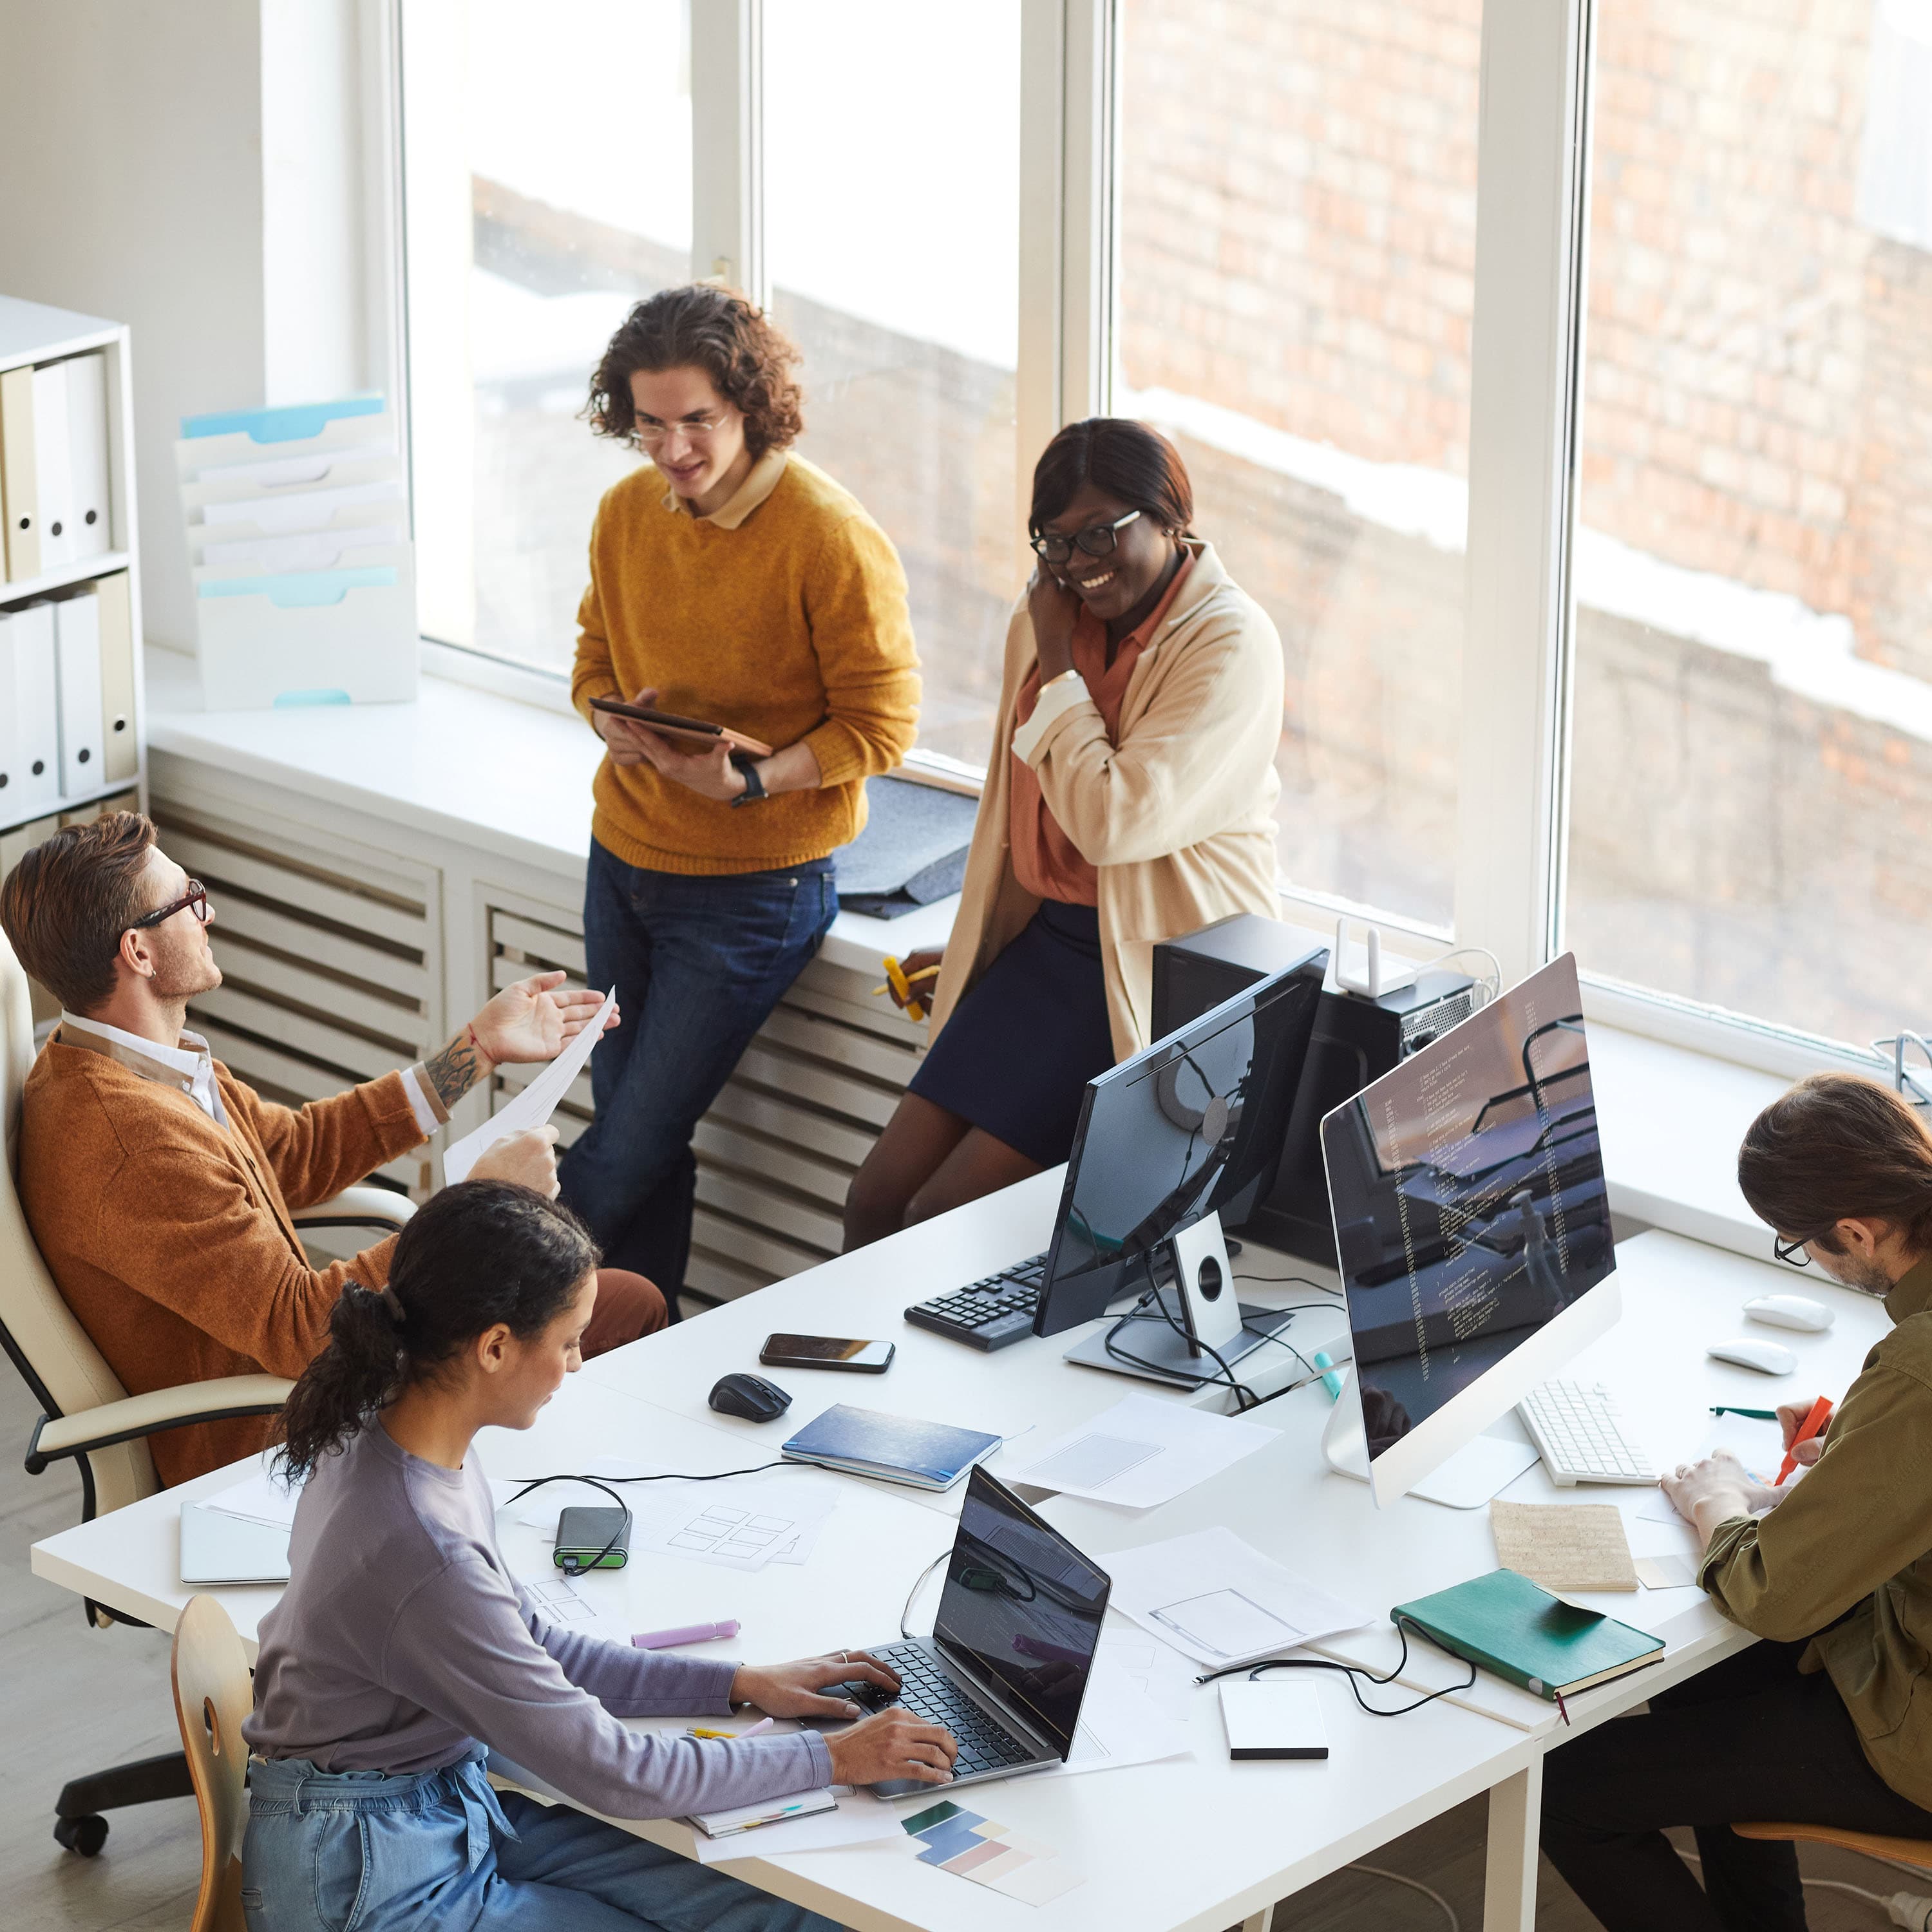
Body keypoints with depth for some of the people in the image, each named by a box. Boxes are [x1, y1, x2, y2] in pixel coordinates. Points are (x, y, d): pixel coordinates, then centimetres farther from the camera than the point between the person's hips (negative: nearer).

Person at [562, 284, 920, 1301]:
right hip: (624, 857, 6)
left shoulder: (832, 539, -18)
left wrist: (749, 781, -27)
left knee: (628, 1153, -6)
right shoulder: (626, 512, 2)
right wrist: (615, 722, -9)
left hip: (753, 883, -6)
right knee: (635, 1134, 11)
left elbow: (880, 725, -13)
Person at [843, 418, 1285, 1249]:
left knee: (941, 1220, -14)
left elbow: (1114, 821, -24)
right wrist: (968, 946, 23)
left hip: (1160, 971, -7)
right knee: (876, 1199, -2)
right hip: (1045, 942, 8)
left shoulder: (1231, 643, -15)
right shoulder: (1049, 613, 8)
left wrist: (1059, 665, -14)